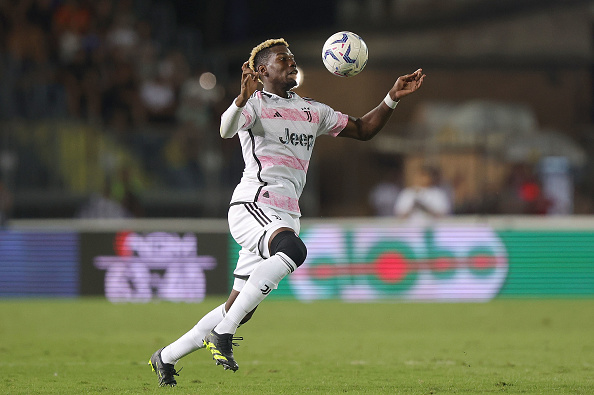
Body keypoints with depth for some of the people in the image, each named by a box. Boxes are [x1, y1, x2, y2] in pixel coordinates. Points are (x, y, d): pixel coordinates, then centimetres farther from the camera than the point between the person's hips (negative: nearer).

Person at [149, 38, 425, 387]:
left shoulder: (312, 112, 22)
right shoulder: (255, 103, 0)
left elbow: (363, 130, 27)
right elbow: (227, 131, -21)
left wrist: (393, 98, 13)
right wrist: (244, 97, -41)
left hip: (285, 216, 8)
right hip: (253, 204, -8)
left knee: (240, 311, 7)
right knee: (293, 250, -37)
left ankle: (167, 358, 21)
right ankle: (222, 333, -34)